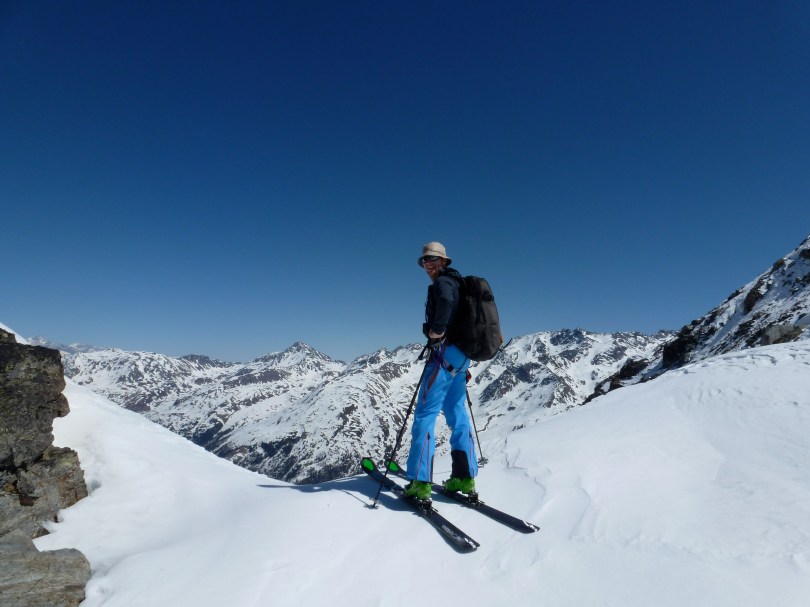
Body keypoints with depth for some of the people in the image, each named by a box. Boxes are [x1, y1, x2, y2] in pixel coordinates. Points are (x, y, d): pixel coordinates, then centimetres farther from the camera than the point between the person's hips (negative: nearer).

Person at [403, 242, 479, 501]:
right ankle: (465, 477, 15)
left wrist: (435, 332, -21)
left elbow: (446, 302, -31)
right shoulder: (456, 283, 22)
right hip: (460, 355, 10)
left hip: (445, 353, -10)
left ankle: (420, 482, -9)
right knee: (457, 414, 11)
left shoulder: (442, 282, -7)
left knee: (425, 414, -8)